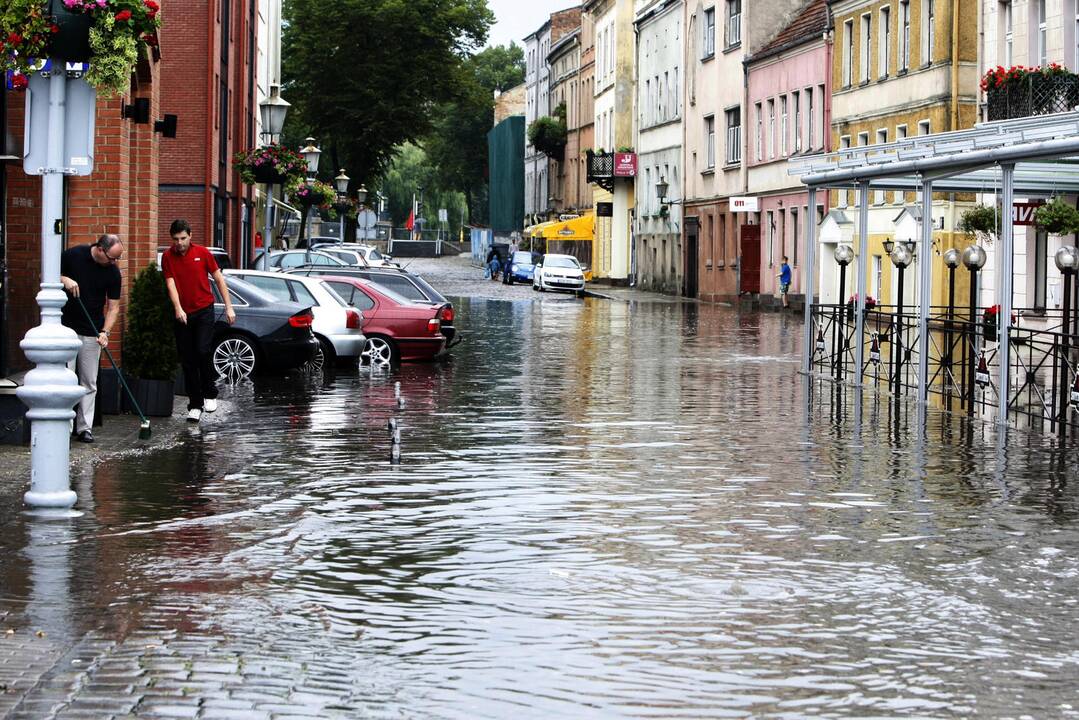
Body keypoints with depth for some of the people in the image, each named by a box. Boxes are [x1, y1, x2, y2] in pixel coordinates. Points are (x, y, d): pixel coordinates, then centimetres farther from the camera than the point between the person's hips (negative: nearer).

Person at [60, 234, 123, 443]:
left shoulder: (113, 272, -3)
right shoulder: (73, 255, -9)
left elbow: (113, 306, -1)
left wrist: (104, 332, -15)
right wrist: (64, 279, -18)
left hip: (92, 333, 3)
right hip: (66, 328, -3)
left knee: (89, 383, 4)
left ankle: (84, 428, 10)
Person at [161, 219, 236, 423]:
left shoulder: (202, 253, 0)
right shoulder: (167, 257, 1)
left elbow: (219, 279, 5)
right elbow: (171, 283, -7)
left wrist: (229, 307, 1)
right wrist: (178, 308, -22)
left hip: (204, 310, -2)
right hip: (182, 314, 2)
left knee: (203, 351, -18)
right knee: (187, 360, 3)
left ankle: (210, 393, 1)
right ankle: (195, 405, 10)